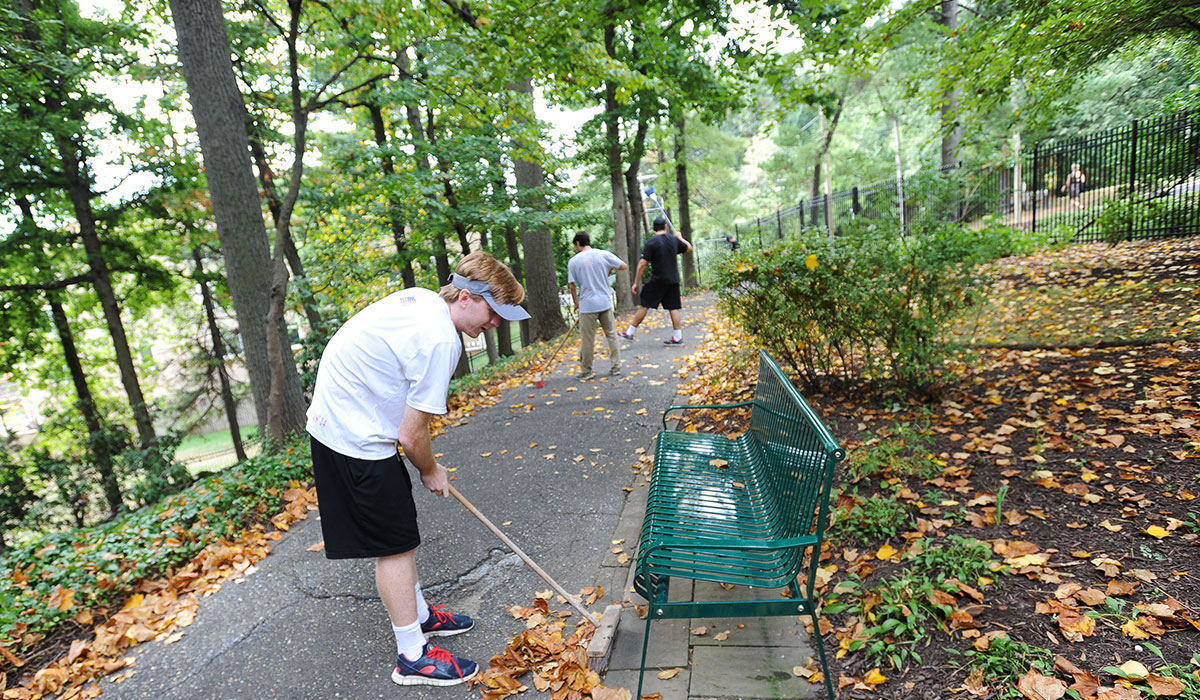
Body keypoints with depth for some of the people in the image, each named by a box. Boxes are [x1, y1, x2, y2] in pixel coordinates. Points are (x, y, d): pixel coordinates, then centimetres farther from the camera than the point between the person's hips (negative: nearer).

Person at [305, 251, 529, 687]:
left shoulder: (420, 298, 2)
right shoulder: (440, 340, -27)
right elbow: (411, 436, -21)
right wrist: (431, 472, -1)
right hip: (358, 441, -10)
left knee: (397, 535, 21)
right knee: (395, 545, 3)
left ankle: (419, 615, 39)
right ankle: (413, 657, 19)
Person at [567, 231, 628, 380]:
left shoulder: (573, 261, -3)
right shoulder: (604, 254, 0)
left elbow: (572, 285, -2)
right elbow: (624, 266, 1)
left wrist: (576, 302, 11)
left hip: (587, 305, -2)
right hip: (605, 302, 2)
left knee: (587, 340, 5)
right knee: (611, 334, 13)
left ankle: (586, 371, 15)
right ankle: (616, 366, 16)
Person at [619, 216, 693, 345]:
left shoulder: (651, 242, -10)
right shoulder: (674, 239, 6)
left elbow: (642, 263, -13)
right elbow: (689, 248, 23)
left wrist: (636, 283, -8)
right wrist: (680, 237, 40)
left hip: (658, 280, -5)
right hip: (673, 280, 5)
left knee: (643, 305, 1)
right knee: (673, 308, 7)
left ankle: (630, 333, 7)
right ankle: (678, 337, 8)